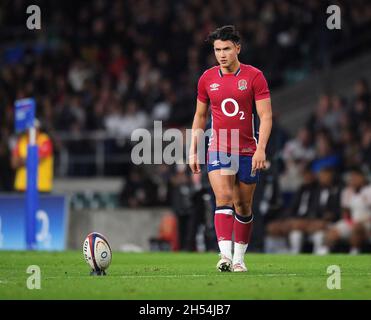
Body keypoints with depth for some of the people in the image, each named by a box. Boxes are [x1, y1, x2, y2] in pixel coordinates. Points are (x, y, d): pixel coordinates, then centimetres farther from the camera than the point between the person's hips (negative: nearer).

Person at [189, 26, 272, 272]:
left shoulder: (254, 76, -4)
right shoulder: (207, 78, 5)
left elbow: (266, 116, -7)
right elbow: (200, 116, 15)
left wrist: (261, 149, -17)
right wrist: (193, 151, 10)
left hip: (248, 152, -1)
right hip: (218, 150, 1)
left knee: (243, 206, 6)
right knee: (224, 199, -17)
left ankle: (239, 258, 19)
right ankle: (225, 255, -26)